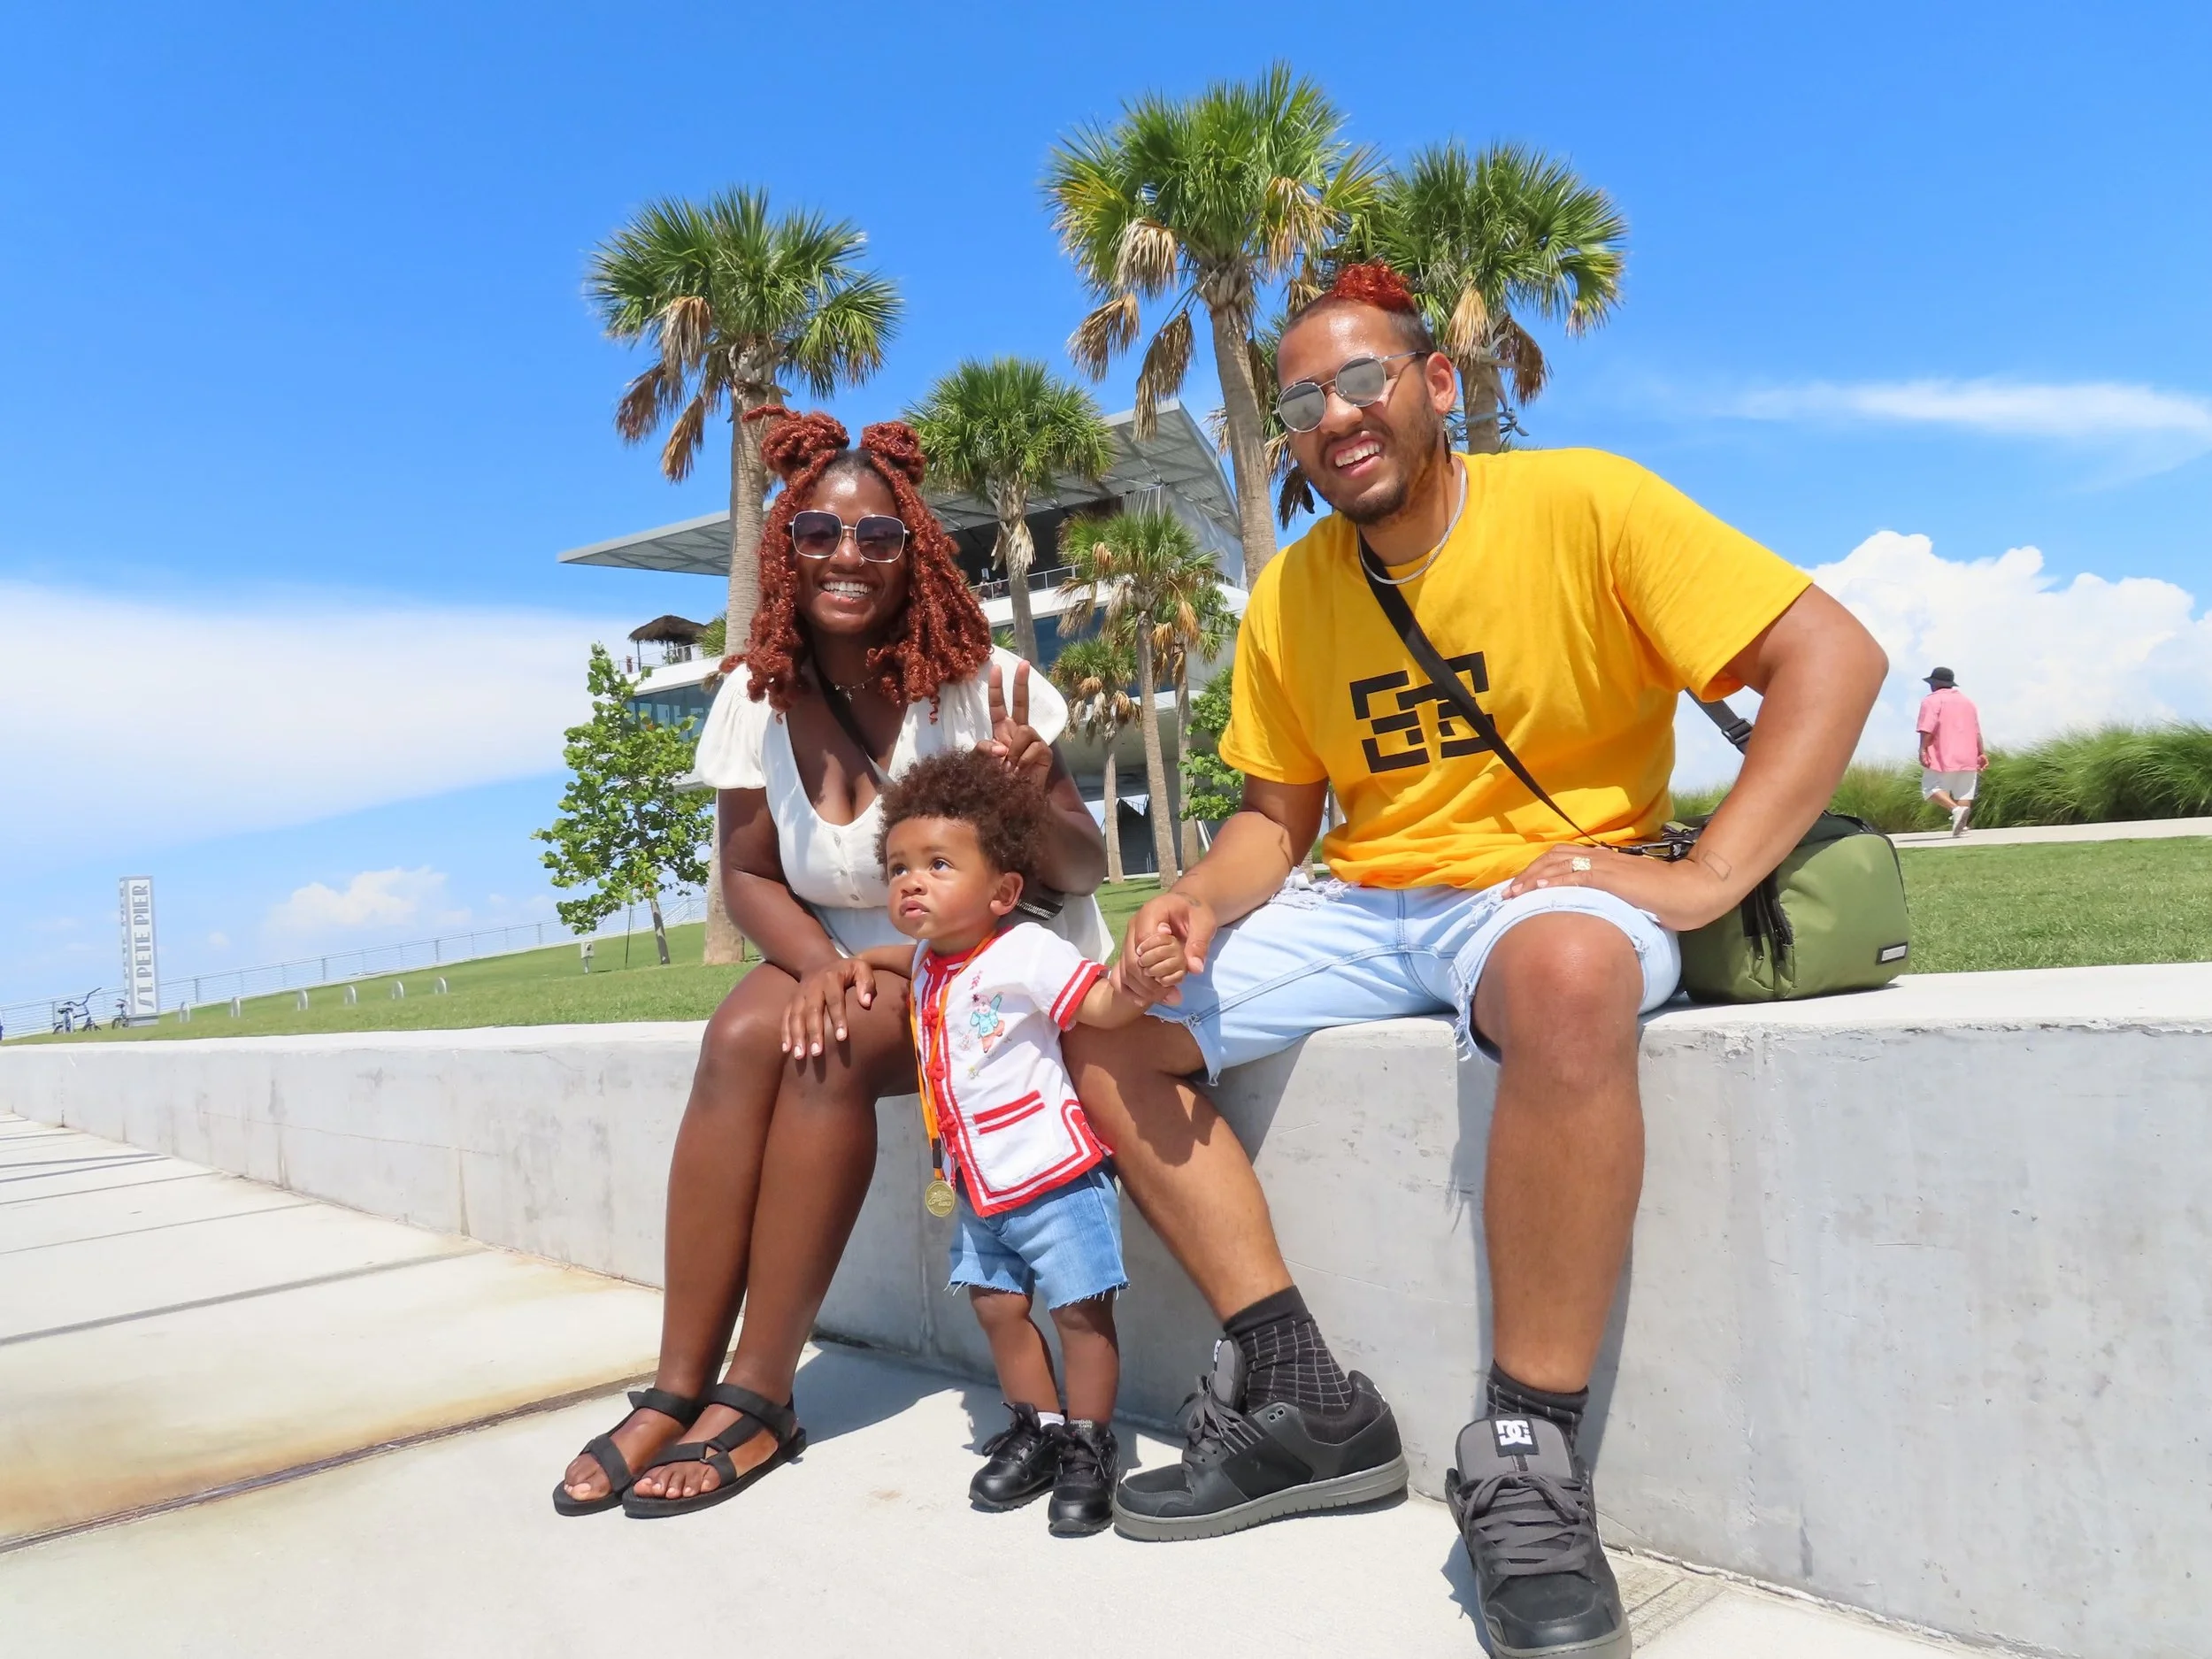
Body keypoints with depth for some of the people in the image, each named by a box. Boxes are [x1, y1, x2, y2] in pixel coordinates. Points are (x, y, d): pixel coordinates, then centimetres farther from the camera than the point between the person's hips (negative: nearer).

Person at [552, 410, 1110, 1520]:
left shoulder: (979, 684, -17)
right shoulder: (757, 696, -7)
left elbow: (1081, 873, -13)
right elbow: (748, 875, 1)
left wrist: (1031, 801, -35)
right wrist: (828, 970, -18)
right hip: (844, 951, 4)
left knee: (830, 1054, -28)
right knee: (741, 1040, -25)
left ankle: (759, 1399, -17)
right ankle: (678, 1388, -16)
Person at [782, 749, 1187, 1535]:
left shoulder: (1025, 952, -18)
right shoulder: (928, 959, 7)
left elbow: (1102, 1006, -24)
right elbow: (893, 955, 30)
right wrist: (841, 968, 13)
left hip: (1053, 1176, -8)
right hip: (977, 1188, 8)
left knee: (1081, 1310, 1)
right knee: (998, 1307, 14)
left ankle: (1088, 1445, 15)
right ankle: (1037, 1428, 30)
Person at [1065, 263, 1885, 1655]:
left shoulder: (1582, 505, -8)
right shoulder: (1289, 596, 7)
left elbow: (1834, 654, -12)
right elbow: (1278, 815, 13)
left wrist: (1706, 877, -22)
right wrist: (1199, 902, -9)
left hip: (1554, 883, -5)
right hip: (1361, 905, 6)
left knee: (1569, 974, -41)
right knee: (1108, 1030, -5)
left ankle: (1528, 1456, -25)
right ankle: (1307, 1400, -4)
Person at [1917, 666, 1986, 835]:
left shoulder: (1932, 700, 0)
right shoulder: (1968, 701, 22)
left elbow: (1928, 728, -15)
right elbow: (1977, 732, 19)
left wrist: (1923, 749, -20)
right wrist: (1981, 754, 18)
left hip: (1943, 756, -6)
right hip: (1968, 756, 6)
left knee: (1931, 788, -6)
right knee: (1964, 793, 5)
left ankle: (1955, 809, -28)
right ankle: (1961, 825, -6)